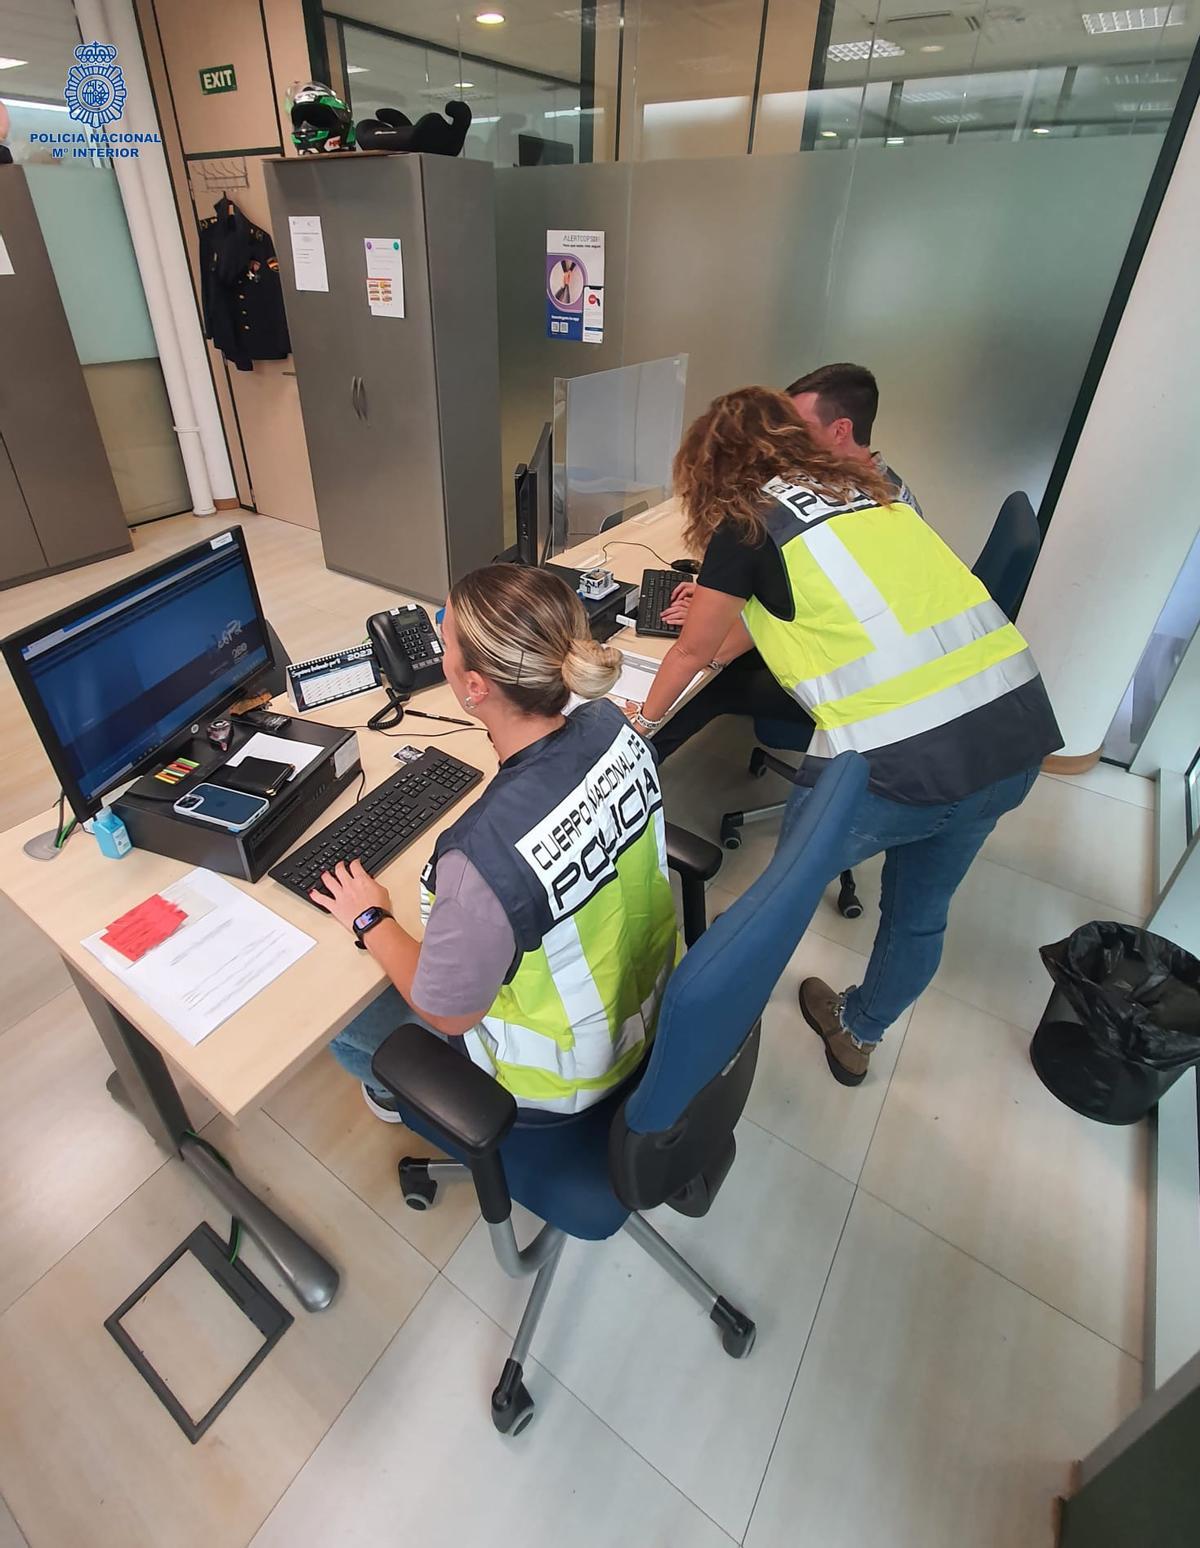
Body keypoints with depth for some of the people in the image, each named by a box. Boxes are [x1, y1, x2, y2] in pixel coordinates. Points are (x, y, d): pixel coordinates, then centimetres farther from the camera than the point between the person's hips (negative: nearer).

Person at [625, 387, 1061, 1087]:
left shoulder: (747, 522, -1)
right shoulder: (863, 484, 17)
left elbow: (694, 649, 11)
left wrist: (646, 716, 29)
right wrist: (722, 609, 44)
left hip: (897, 763, -7)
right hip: (1019, 732, 7)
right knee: (920, 911, 25)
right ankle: (857, 1036, 50)